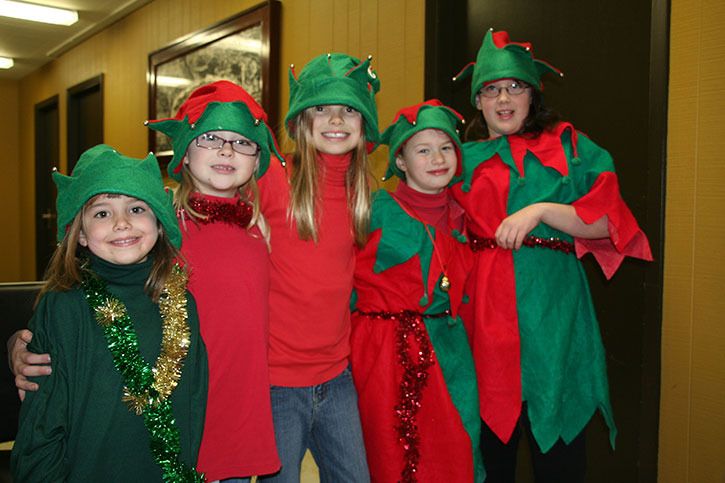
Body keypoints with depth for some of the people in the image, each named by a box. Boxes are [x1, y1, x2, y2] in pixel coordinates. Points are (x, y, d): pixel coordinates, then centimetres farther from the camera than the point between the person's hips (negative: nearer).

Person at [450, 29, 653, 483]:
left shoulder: (567, 146, 6)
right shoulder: (465, 159, 12)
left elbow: (607, 221, -3)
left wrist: (540, 210, -15)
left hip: (550, 305, -2)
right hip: (485, 308, 2)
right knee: (490, 442, 10)